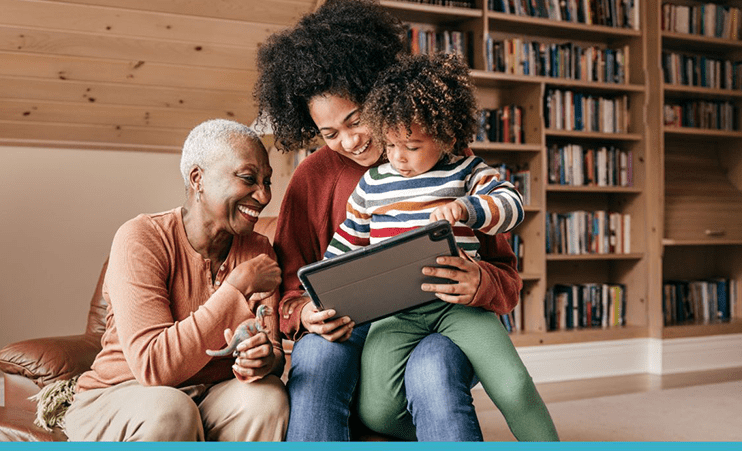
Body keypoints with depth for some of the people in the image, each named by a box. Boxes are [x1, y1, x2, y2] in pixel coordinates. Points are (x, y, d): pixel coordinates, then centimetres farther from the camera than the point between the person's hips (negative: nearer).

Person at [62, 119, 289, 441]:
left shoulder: (259, 251, 1)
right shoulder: (141, 239, -17)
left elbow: (273, 351, -3)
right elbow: (153, 366, -27)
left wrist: (267, 359, -29)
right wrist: (237, 287, -27)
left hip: (212, 397, 5)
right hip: (118, 398, -4)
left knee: (268, 395, -26)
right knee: (168, 410, -36)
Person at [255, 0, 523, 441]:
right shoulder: (314, 177, 5)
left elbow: (507, 279, 1)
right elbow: (291, 287, 6)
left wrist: (479, 284, -23)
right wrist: (307, 314, -18)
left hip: (440, 327, -1)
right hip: (350, 330, 2)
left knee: (431, 373, -35)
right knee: (315, 358, -32)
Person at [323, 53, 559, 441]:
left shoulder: (466, 172, 8)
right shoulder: (371, 184, 13)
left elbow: (512, 206, -6)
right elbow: (344, 246, 21)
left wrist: (466, 208, -25)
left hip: (458, 304, -1)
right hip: (394, 311, 2)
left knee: (514, 389, -19)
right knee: (376, 409, -19)